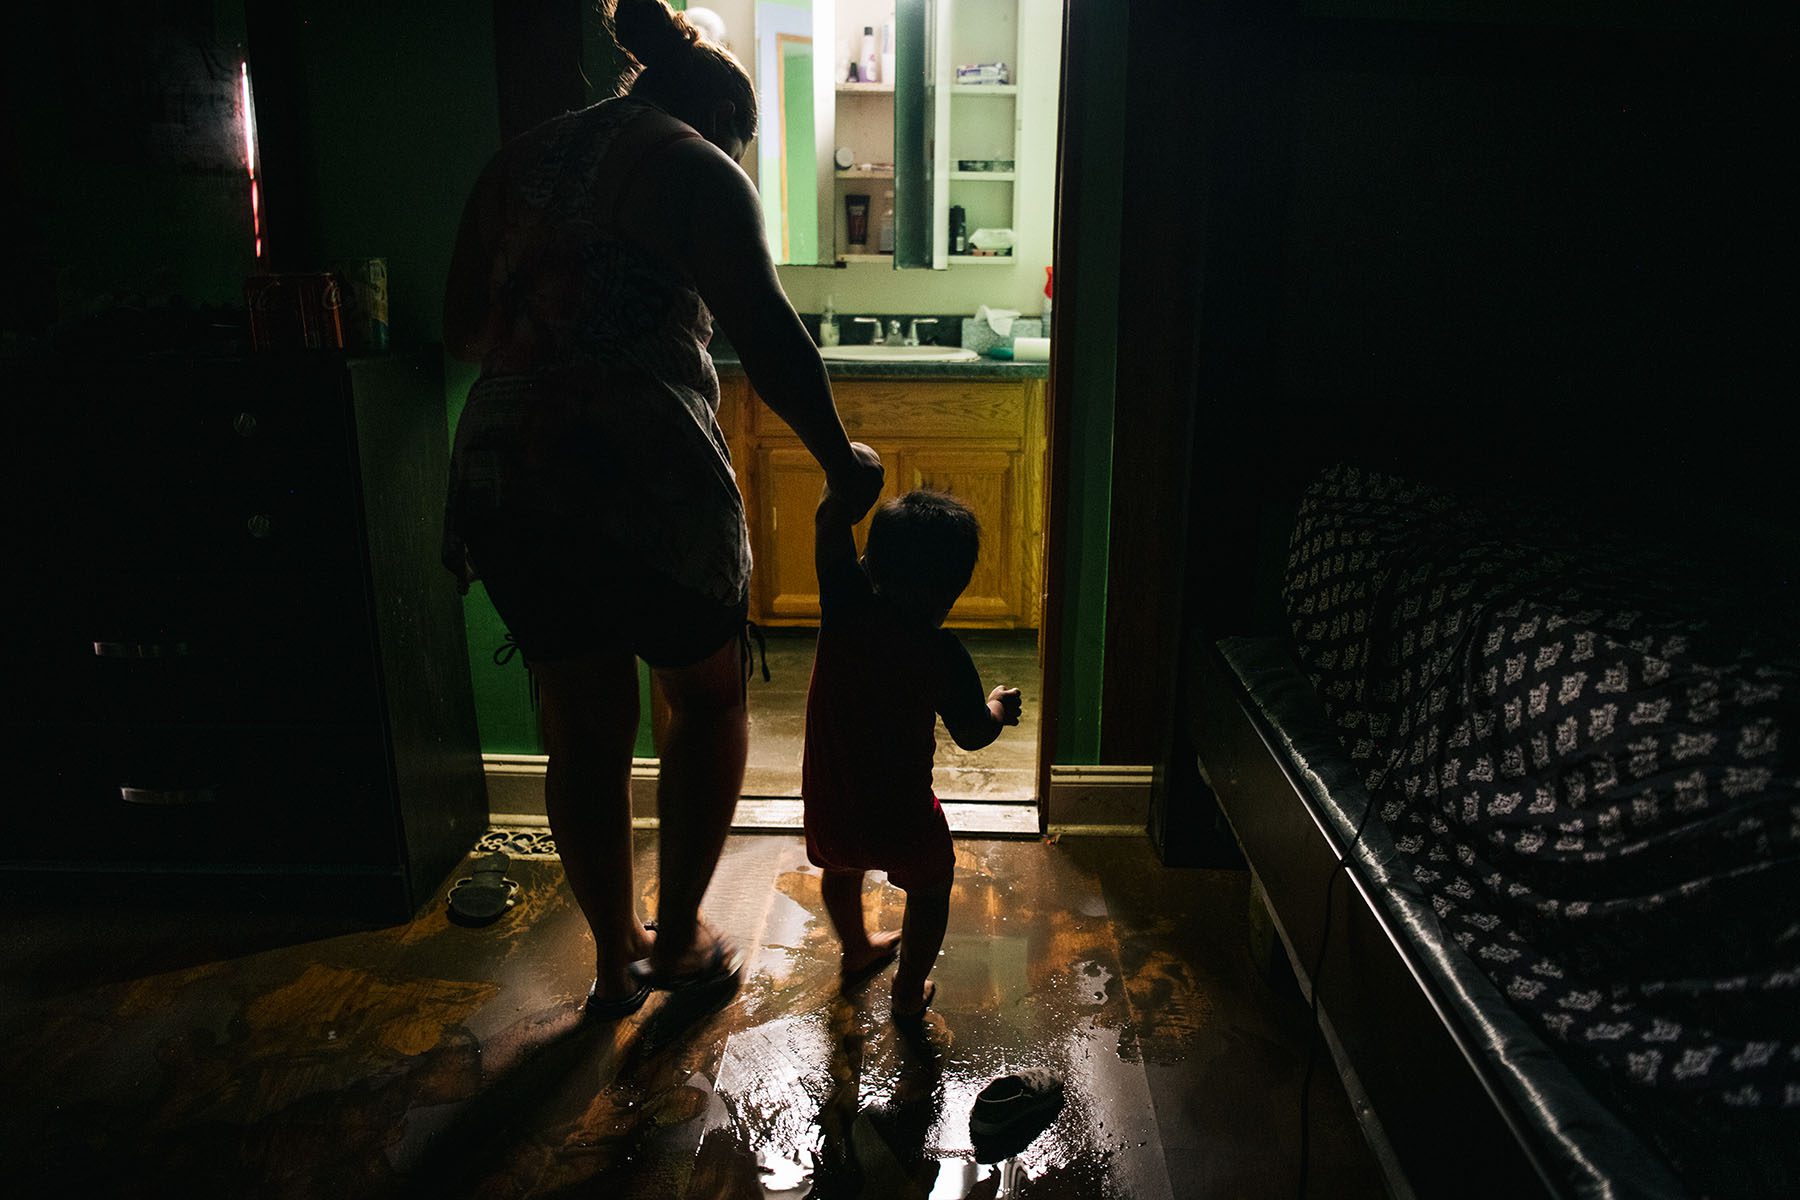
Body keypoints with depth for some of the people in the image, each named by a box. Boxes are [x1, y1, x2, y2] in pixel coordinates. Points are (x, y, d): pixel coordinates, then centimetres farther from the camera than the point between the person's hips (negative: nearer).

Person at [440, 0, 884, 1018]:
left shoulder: (519, 160, 19)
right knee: (709, 702, 17)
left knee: (584, 733, 17)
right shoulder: (696, 167, -1)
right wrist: (841, 459, 0)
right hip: (640, 478, -6)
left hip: (502, 482, 6)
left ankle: (617, 959, 32)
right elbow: (768, 335, -10)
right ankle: (678, 938, 26)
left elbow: (463, 329, 20)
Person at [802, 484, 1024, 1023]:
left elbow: (832, 519, -5)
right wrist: (998, 709, 13)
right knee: (930, 887, 26)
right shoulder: (942, 653, -18)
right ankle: (909, 991, 37)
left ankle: (856, 950, 60)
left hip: (826, 802, 4)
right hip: (899, 814, -4)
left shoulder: (845, 605, -13)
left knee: (841, 868, 35)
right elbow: (973, 735, -6)